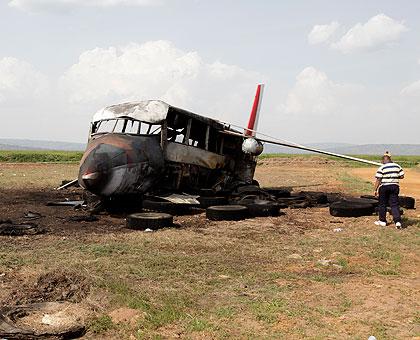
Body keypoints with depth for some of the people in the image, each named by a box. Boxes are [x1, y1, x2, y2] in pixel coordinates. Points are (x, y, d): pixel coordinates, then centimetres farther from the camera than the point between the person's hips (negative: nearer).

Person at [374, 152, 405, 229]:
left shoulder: (382, 168, -11)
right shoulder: (397, 166, 4)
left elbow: (378, 180, -13)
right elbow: (402, 176, 6)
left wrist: (375, 189, -8)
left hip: (384, 187, -4)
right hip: (394, 186, 4)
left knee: (382, 204, 11)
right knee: (394, 205, 5)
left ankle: (382, 221, 21)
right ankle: (398, 221, -8)